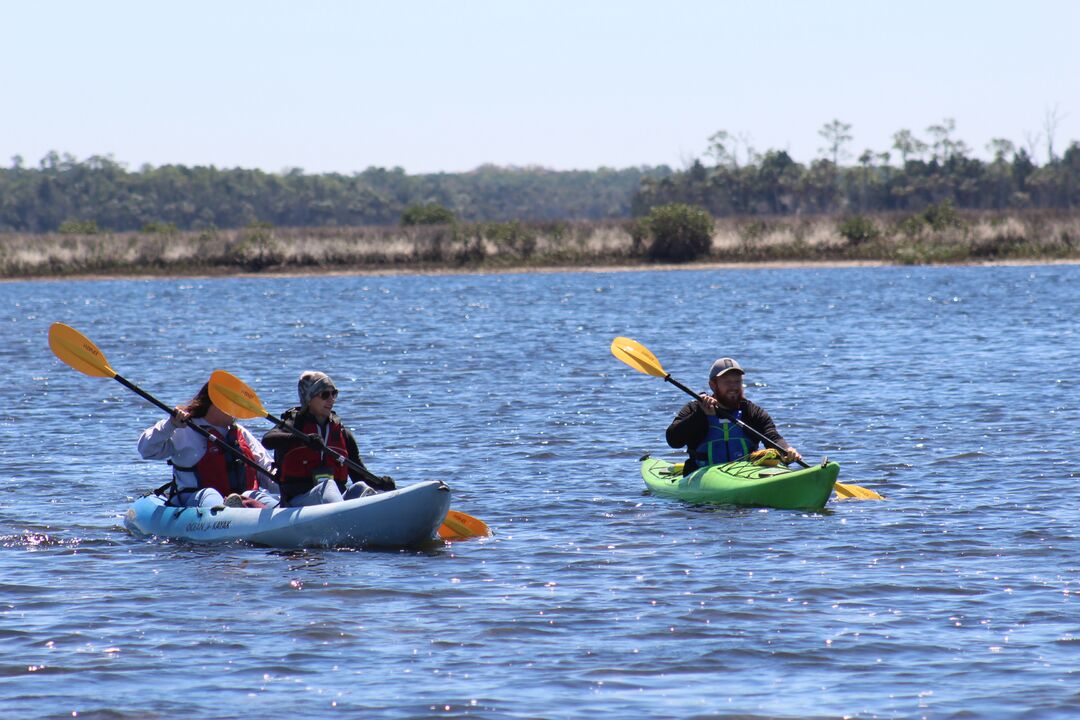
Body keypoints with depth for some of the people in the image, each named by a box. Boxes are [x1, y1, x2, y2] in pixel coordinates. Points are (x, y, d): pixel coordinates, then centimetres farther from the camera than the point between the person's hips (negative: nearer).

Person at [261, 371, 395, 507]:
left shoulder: (343, 434, 19)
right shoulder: (294, 425, 4)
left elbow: (360, 476, 19)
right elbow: (267, 440, -19)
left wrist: (380, 483, -4)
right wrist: (304, 439, -35)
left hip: (337, 498, 4)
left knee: (360, 488, -25)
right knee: (328, 485, -34)